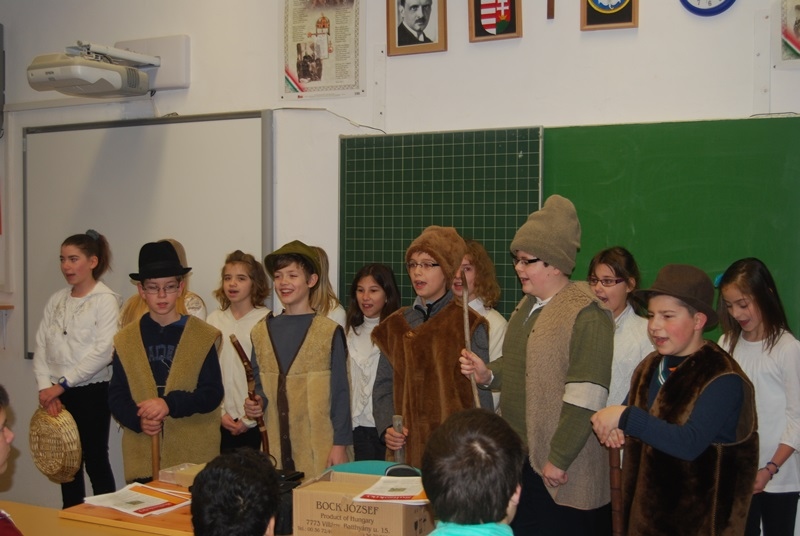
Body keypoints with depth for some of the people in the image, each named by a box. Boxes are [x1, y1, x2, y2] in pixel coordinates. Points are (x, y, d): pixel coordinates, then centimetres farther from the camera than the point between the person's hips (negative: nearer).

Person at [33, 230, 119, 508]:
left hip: (91, 393, -5)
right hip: (57, 395, 5)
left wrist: (62, 384, -16)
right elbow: (41, 346, 6)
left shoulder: (105, 300, -9)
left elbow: (103, 352, -17)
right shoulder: (56, 300, 8)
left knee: (95, 461, 1)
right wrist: (45, 387, -7)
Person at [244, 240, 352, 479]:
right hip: (273, 449, 3)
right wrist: (255, 405, -1)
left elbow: (340, 393, -2)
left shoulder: (329, 333, -2)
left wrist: (340, 445, -6)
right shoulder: (261, 332, 11)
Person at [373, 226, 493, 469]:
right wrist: (387, 427, -3)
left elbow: (481, 393, -2)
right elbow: (384, 386, 13)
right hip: (407, 448, 4)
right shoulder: (395, 325, 12)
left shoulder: (468, 325, -1)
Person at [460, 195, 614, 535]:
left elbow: (585, 397, -20)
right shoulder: (527, 306, 12)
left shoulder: (586, 315, -16)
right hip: (517, 458, 8)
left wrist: (559, 460, -19)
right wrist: (488, 374, 4)